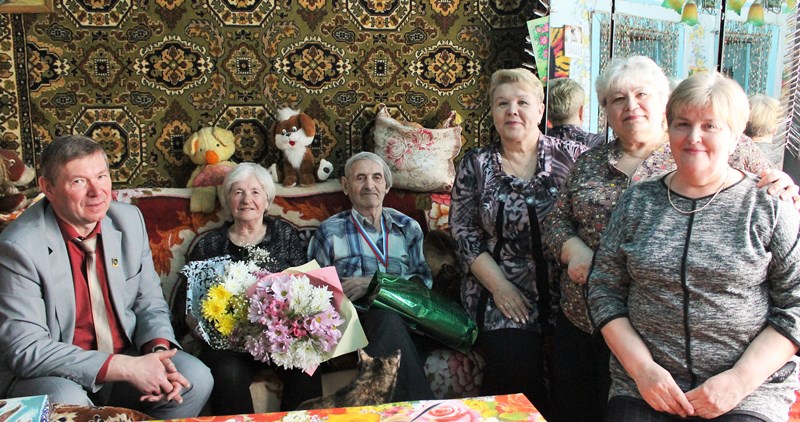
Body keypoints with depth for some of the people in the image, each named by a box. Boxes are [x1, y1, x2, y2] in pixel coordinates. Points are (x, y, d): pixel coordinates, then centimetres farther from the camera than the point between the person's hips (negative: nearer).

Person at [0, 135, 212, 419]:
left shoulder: (129, 220, -1)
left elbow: (150, 303, 6)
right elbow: (26, 350, -21)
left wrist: (159, 351, -17)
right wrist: (126, 368, -28)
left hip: (126, 358, 5)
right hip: (50, 374, -5)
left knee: (196, 379, -17)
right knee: (66, 401, -36)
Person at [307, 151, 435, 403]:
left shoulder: (407, 227, 19)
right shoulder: (330, 232, 14)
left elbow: (423, 279, 8)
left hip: (404, 316, 1)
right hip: (354, 321, -1)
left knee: (387, 319, -36)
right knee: (387, 316, -36)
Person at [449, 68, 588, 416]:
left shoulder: (572, 156, 4)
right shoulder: (475, 166, 6)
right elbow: (464, 232, 3)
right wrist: (499, 286, -6)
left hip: (566, 293, 0)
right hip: (501, 296, 0)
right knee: (516, 367, -17)